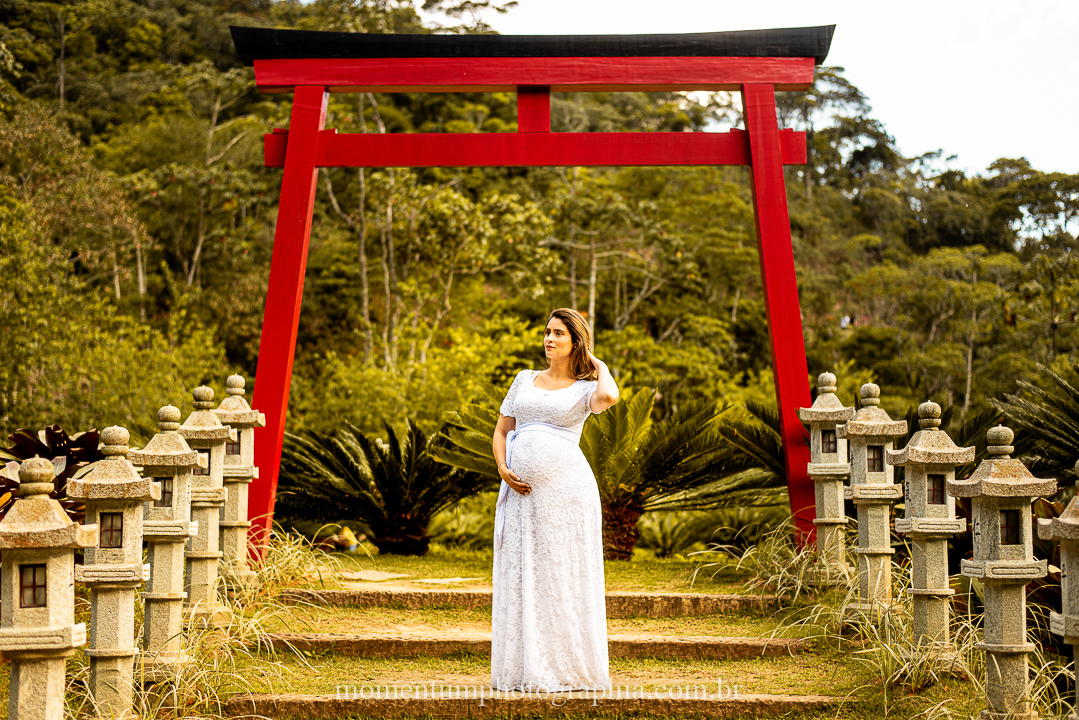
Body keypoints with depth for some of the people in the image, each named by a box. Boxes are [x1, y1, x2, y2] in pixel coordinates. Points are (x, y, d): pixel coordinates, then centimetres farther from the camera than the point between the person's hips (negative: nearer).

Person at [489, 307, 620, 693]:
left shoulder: (585, 389, 4)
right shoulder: (525, 380, 16)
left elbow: (610, 397, -21)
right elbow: (501, 431, 18)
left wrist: (599, 366, -1)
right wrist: (503, 469, -1)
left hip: (567, 488, -4)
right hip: (523, 489, 4)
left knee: (564, 575, 0)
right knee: (521, 576, 4)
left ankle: (571, 668, 8)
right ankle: (524, 669, 11)